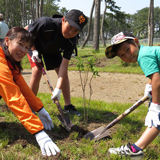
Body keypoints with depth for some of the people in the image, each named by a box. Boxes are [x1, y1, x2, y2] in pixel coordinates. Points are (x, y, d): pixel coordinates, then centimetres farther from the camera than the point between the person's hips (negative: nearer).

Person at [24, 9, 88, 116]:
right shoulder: (46, 24, -40)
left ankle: (68, 106, 6)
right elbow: (25, 31, -21)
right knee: (37, 71, -20)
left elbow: (64, 64, -31)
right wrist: (34, 50, -25)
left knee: (63, 73, -6)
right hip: (34, 45, -3)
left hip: (53, 51, 4)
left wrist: (58, 88, -39)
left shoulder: (71, 41, -29)